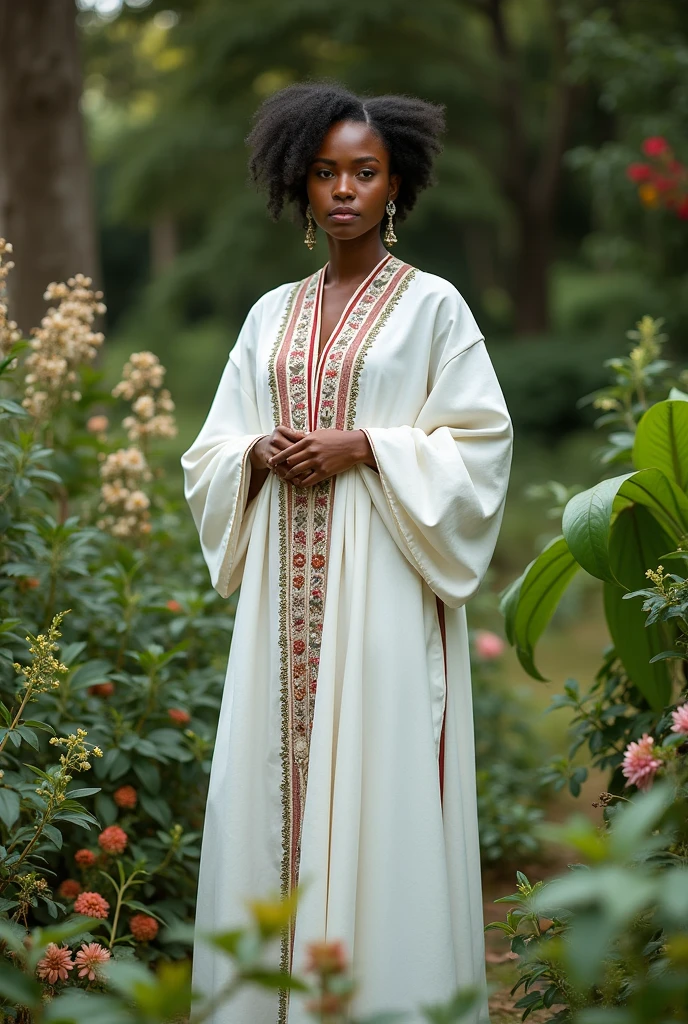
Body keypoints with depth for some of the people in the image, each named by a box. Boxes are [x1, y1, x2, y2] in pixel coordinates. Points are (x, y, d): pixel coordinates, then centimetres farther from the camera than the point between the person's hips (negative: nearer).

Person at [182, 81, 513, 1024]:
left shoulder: (431, 305, 2)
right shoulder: (272, 316, 15)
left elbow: (479, 444, -3)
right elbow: (213, 452, 16)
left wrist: (364, 447, -13)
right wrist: (262, 454, -6)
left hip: (380, 592, -4)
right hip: (285, 596, 5)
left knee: (376, 792, -5)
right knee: (273, 785, 4)